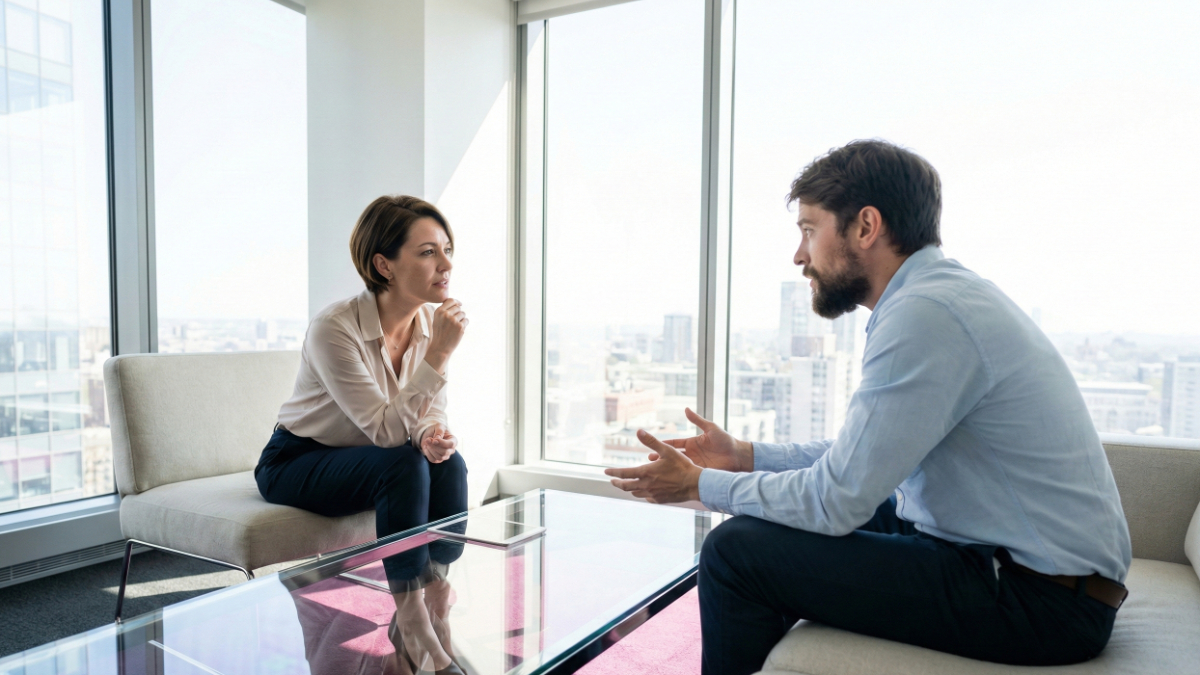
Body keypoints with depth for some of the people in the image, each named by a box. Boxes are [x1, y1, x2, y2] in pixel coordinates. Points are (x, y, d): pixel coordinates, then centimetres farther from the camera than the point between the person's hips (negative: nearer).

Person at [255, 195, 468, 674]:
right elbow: (386, 429, -31)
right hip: (293, 464, -5)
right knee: (404, 467, -32)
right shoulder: (334, 328, -29)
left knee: (449, 465, -24)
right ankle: (414, 633, -20)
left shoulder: (431, 320, -10)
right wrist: (438, 354, -38)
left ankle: (435, 618, -11)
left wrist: (434, 434, -27)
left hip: (361, 460, 6)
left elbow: (429, 414, -2)